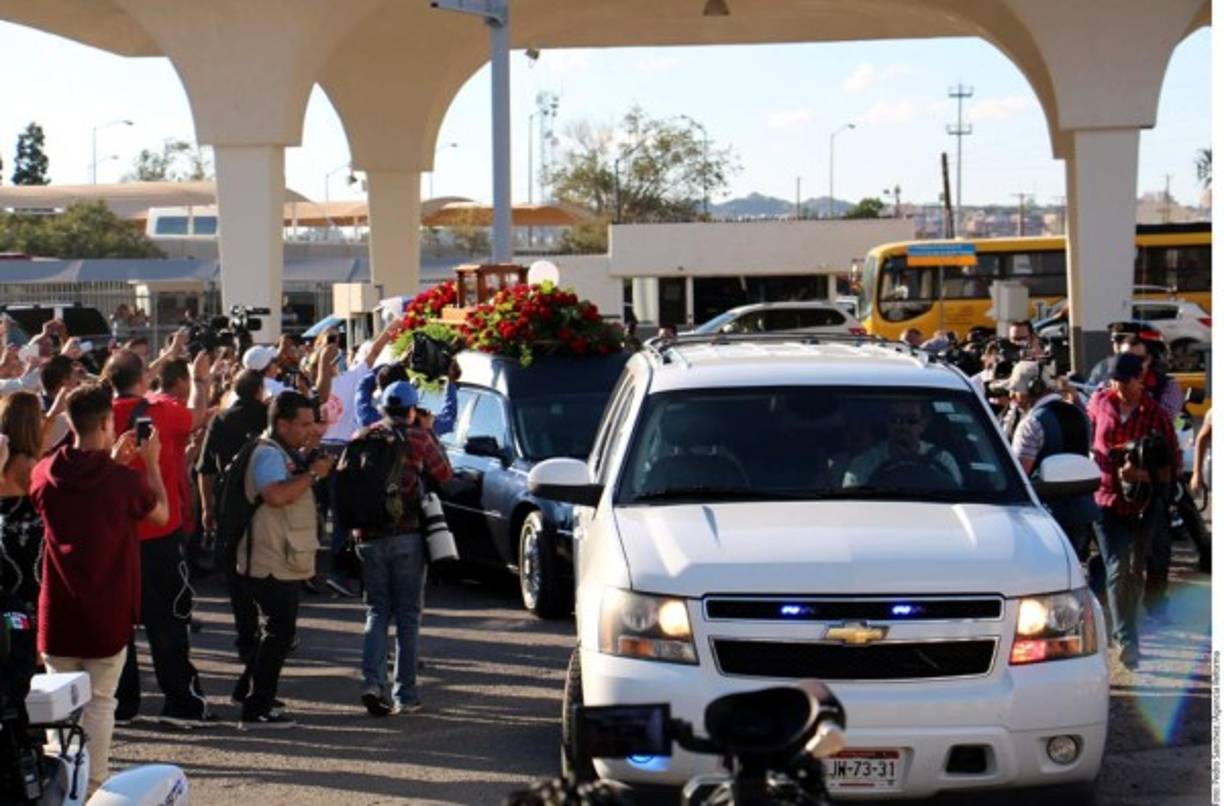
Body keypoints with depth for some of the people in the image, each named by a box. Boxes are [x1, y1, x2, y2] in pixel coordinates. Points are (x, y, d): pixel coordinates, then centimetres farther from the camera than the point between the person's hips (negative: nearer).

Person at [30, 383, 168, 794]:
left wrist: (113, 461, 19)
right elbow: (161, 514, 4)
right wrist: (151, 463, 12)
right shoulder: (125, 479, -15)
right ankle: (93, 788, 6)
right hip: (106, 613, -3)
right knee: (99, 703, 6)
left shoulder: (44, 475, -3)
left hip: (58, 612, 3)